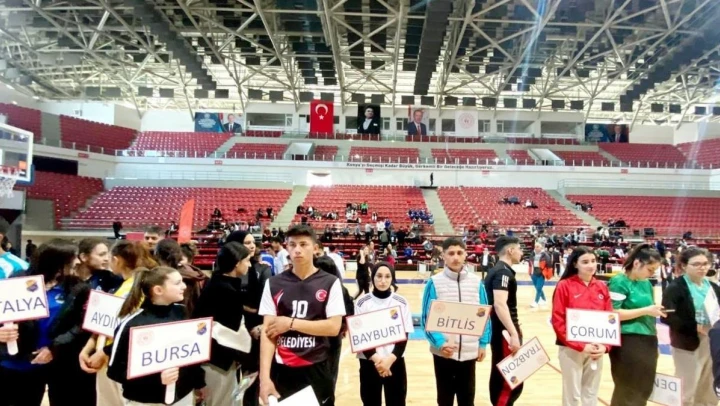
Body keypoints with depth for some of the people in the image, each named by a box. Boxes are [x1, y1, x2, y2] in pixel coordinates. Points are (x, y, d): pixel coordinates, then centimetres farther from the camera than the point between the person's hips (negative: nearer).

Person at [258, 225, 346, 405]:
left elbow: (334, 327, -11)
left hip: (316, 370, -1)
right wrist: (264, 377, -12)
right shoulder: (274, 284, 0)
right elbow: (267, 332, -4)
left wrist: (291, 323, -13)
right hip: (282, 371, 1)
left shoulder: (330, 283, -4)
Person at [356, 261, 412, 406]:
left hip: (395, 362, 1)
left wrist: (390, 359, -16)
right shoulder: (362, 303, -4)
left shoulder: (401, 303, -1)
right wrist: (375, 358, -16)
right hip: (369, 362, 0)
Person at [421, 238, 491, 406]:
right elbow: (426, 318, -8)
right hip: (443, 352, -2)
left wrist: (483, 343, 2)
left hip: (470, 352, 2)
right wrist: (439, 343, -19)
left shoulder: (476, 282, 1)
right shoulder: (434, 282, -7)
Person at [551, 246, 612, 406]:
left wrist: (605, 346, -7)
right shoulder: (564, 286, -9)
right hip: (571, 349, -4)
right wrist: (580, 346, -16)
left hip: (596, 350, 4)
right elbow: (558, 321, -11)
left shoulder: (602, 287, 6)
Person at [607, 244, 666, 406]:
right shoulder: (619, 282, -11)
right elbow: (613, 314, -16)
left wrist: (655, 311, 3)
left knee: (644, 389, 14)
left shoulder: (646, 283, 12)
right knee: (627, 391, 2)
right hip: (627, 342, -8)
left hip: (648, 341, 8)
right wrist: (645, 310, -17)